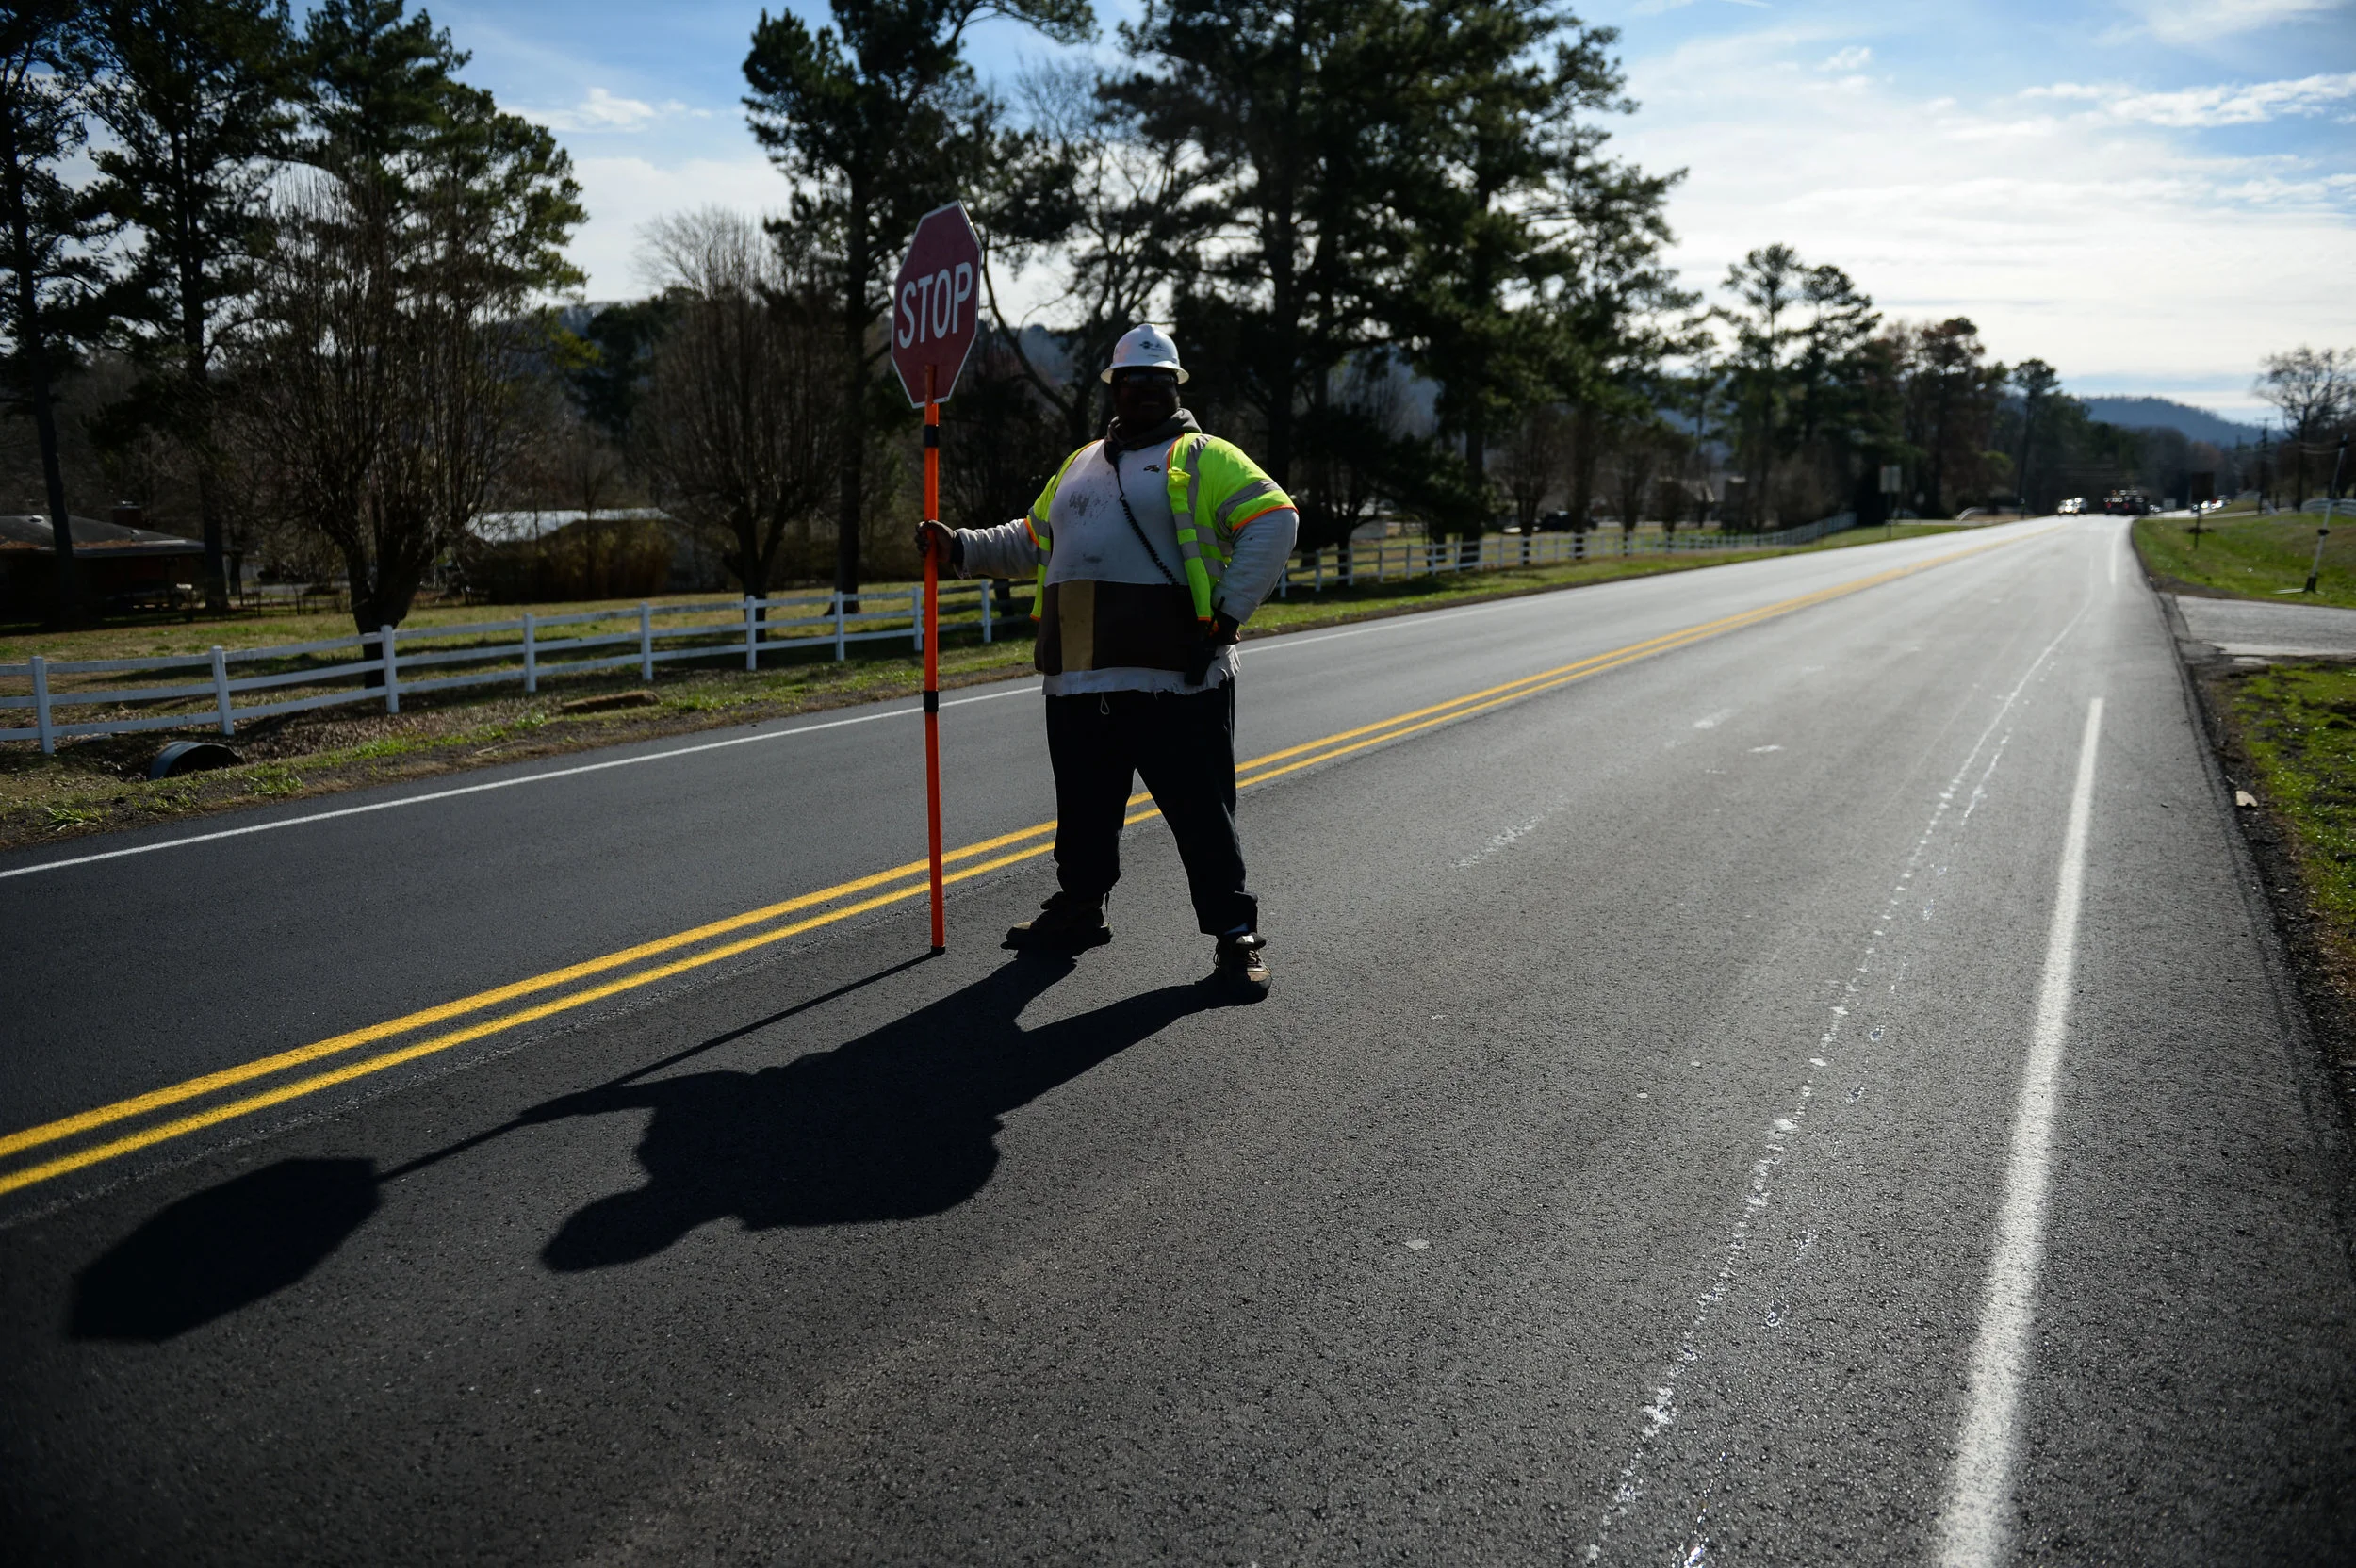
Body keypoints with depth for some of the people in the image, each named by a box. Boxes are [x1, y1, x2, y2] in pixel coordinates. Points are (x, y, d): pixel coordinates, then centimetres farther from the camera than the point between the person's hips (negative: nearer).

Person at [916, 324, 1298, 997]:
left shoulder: (1205, 458, 4)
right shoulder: (1080, 465, 23)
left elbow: (1275, 519, -6)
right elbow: (1030, 541, 31)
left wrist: (1228, 613, -13)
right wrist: (960, 547, 16)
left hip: (1175, 677, -6)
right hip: (1079, 681, 6)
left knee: (1201, 810, -3)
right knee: (1082, 808, 15)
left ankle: (1235, 934, 6)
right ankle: (1078, 909, 33)